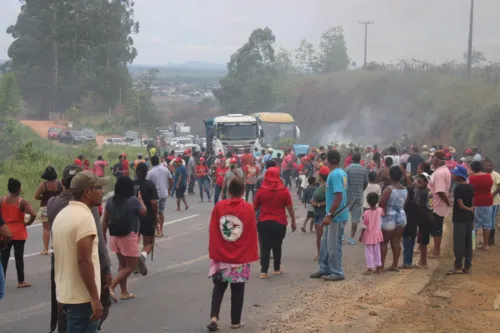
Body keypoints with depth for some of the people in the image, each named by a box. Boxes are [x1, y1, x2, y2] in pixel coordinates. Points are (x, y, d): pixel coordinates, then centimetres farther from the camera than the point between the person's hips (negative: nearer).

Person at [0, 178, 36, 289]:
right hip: (19, 233, -2)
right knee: (19, 257, 6)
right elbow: (33, 214, -23)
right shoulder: (22, 202, -12)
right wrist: (28, 222, -6)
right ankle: (21, 281, 12)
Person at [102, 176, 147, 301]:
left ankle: (124, 292, 23)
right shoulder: (133, 200, -13)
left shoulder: (111, 201, 2)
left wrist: (103, 236, 15)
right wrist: (140, 199, 19)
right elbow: (144, 212, 4)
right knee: (131, 265, 3)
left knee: (122, 264, 18)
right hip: (129, 236, -6)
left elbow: (105, 221, 6)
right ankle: (111, 287, -10)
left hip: (115, 236, 6)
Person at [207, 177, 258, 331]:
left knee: (219, 287, 13)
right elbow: (252, 234, -4)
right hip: (241, 257, -1)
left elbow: (212, 232, -1)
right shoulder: (248, 208, -10)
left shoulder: (219, 206, -6)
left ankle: (214, 317, -2)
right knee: (237, 290, 10)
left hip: (221, 255, 1)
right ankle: (235, 321, 16)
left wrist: (212, 251, 10)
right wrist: (253, 254, 7)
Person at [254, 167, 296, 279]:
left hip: (264, 222, 0)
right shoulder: (284, 190, -5)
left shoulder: (262, 190, -4)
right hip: (279, 223, 0)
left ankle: (264, 271, -4)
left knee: (265, 247, 2)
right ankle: (277, 269, 25)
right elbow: (290, 207, -4)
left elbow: (255, 207, 4)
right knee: (277, 246, 15)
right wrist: (293, 221, 6)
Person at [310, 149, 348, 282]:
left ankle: (337, 272, 11)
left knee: (333, 246, 1)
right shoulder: (342, 173, 9)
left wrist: (329, 215, -23)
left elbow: (339, 197, -26)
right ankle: (325, 269, 25)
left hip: (336, 216, -9)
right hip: (337, 214, 9)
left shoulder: (334, 175, -20)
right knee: (325, 244, 17)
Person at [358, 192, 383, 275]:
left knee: (369, 252, 3)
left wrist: (361, 235, -7)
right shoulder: (380, 210, -8)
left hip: (369, 235, -5)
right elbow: (383, 213, 20)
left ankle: (370, 268, 3)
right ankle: (378, 267, 20)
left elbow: (364, 226, -16)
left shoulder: (366, 213, -20)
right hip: (377, 234, 5)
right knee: (377, 251, 15)